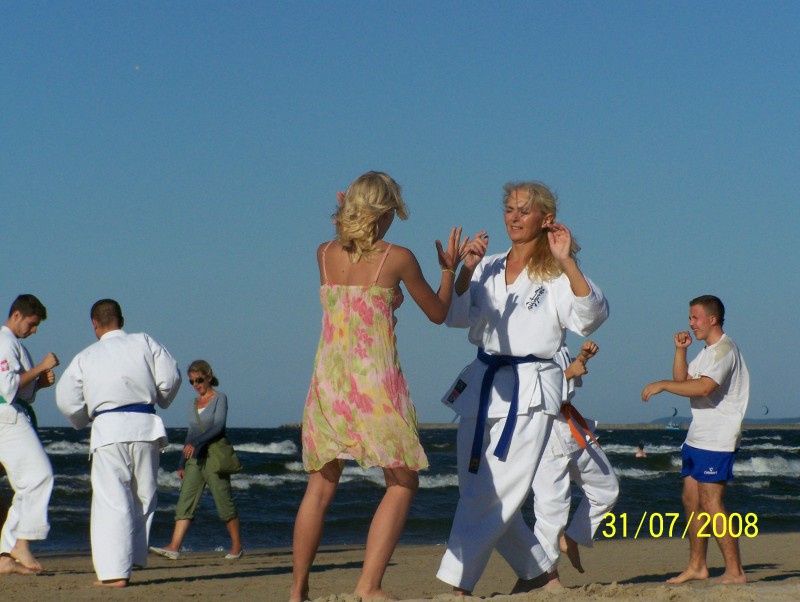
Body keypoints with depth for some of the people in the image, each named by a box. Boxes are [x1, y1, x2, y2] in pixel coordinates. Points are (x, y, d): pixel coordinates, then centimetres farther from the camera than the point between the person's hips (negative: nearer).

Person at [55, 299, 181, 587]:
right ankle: (132, 559, 19)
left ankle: (114, 572, -10)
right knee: (143, 498, 16)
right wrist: (160, 399, 23)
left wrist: (83, 420, 24)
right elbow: (170, 377, 2)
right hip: (146, 426, 2)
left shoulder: (85, 358, 8)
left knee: (111, 501, -3)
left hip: (108, 429, -2)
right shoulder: (144, 342, 9)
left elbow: (67, 401, 4)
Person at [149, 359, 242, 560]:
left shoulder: (220, 398, -2)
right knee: (185, 502, -6)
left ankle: (237, 546, 13)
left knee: (225, 502, 0)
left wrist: (196, 443, -26)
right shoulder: (194, 404, 16)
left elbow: (218, 427, -14)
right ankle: (174, 547, -15)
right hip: (194, 460, 6)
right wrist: (182, 464, 18)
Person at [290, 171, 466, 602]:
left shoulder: (324, 254, 4)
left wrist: (344, 223, 27)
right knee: (402, 483, 7)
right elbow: (437, 313, 7)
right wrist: (449, 269, 24)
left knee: (320, 486, 14)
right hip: (375, 380, -4)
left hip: (327, 379, 4)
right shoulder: (397, 258, -6)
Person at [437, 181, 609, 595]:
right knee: (477, 491, 10)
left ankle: (455, 583, -11)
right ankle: (535, 569, 26)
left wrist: (566, 262, -27)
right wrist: (466, 270, -13)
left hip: (529, 392, -6)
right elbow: (456, 316, 2)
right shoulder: (488, 268, 13)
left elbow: (590, 315, -18)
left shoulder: (556, 276, -2)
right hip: (482, 385, 6)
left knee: (493, 494, -12)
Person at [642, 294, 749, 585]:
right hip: (697, 438, 10)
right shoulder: (707, 352, 20)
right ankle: (697, 566, 20)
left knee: (711, 503, -12)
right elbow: (683, 380, 21)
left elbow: (704, 387, -27)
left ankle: (735, 571, -11)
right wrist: (680, 350, 8)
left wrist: (662, 385, -21)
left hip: (717, 441, -10)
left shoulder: (724, 349, -14)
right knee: (691, 499, 11)